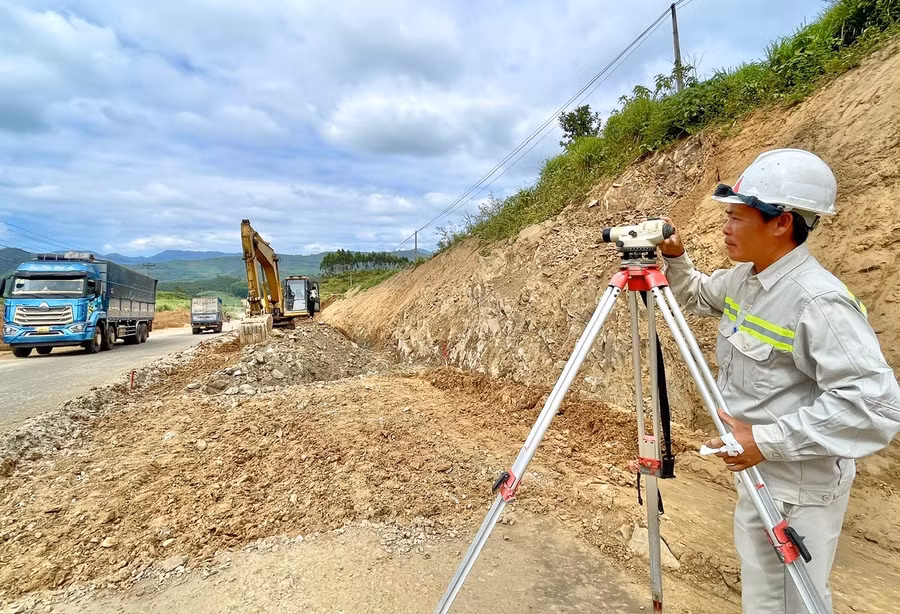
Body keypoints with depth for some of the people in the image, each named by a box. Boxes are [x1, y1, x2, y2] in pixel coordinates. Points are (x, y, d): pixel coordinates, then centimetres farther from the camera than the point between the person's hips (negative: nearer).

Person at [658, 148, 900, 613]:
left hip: (797, 486, -8)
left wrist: (768, 441, -31)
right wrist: (674, 259, -1)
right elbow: (697, 296, 18)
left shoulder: (819, 301, -27)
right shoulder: (743, 278, -1)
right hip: (755, 472, 8)